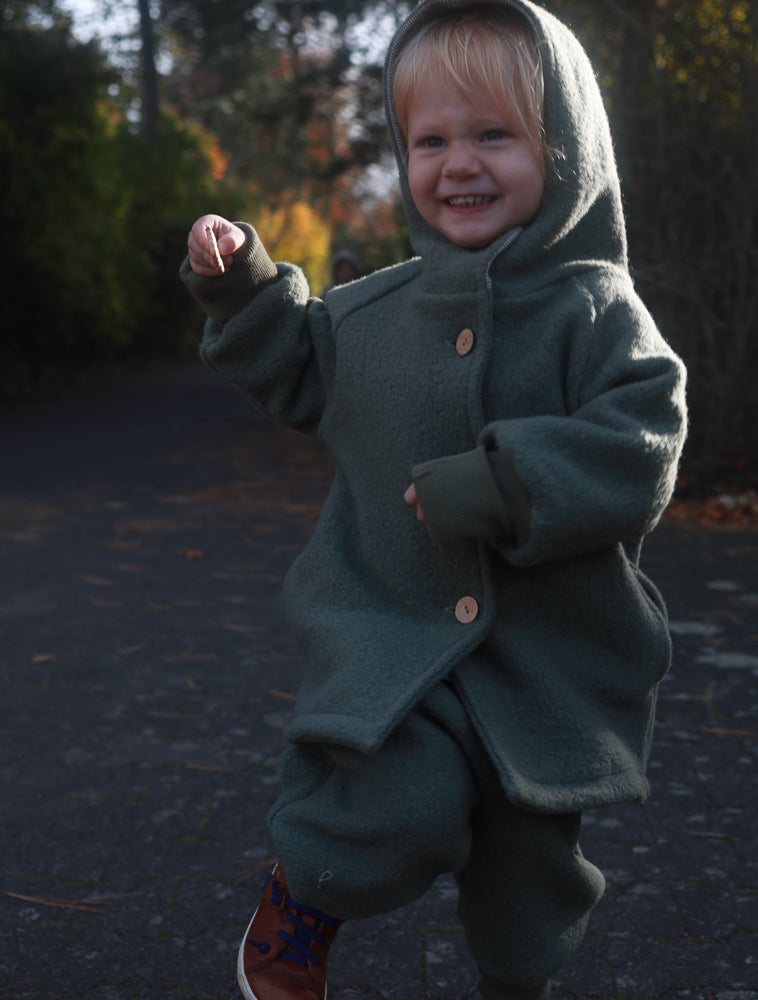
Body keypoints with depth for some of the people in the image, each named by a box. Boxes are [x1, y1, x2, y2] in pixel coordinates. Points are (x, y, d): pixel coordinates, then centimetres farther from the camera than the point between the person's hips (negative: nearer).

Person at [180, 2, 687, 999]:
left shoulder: (595, 311, -9)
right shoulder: (374, 309, 5)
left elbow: (638, 454, -20)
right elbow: (300, 376, 23)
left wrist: (494, 486, -26)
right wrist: (246, 288, 11)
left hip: (547, 655, -1)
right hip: (390, 634, 1)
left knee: (528, 882, 14)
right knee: (407, 804, -23)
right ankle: (293, 912, 7)